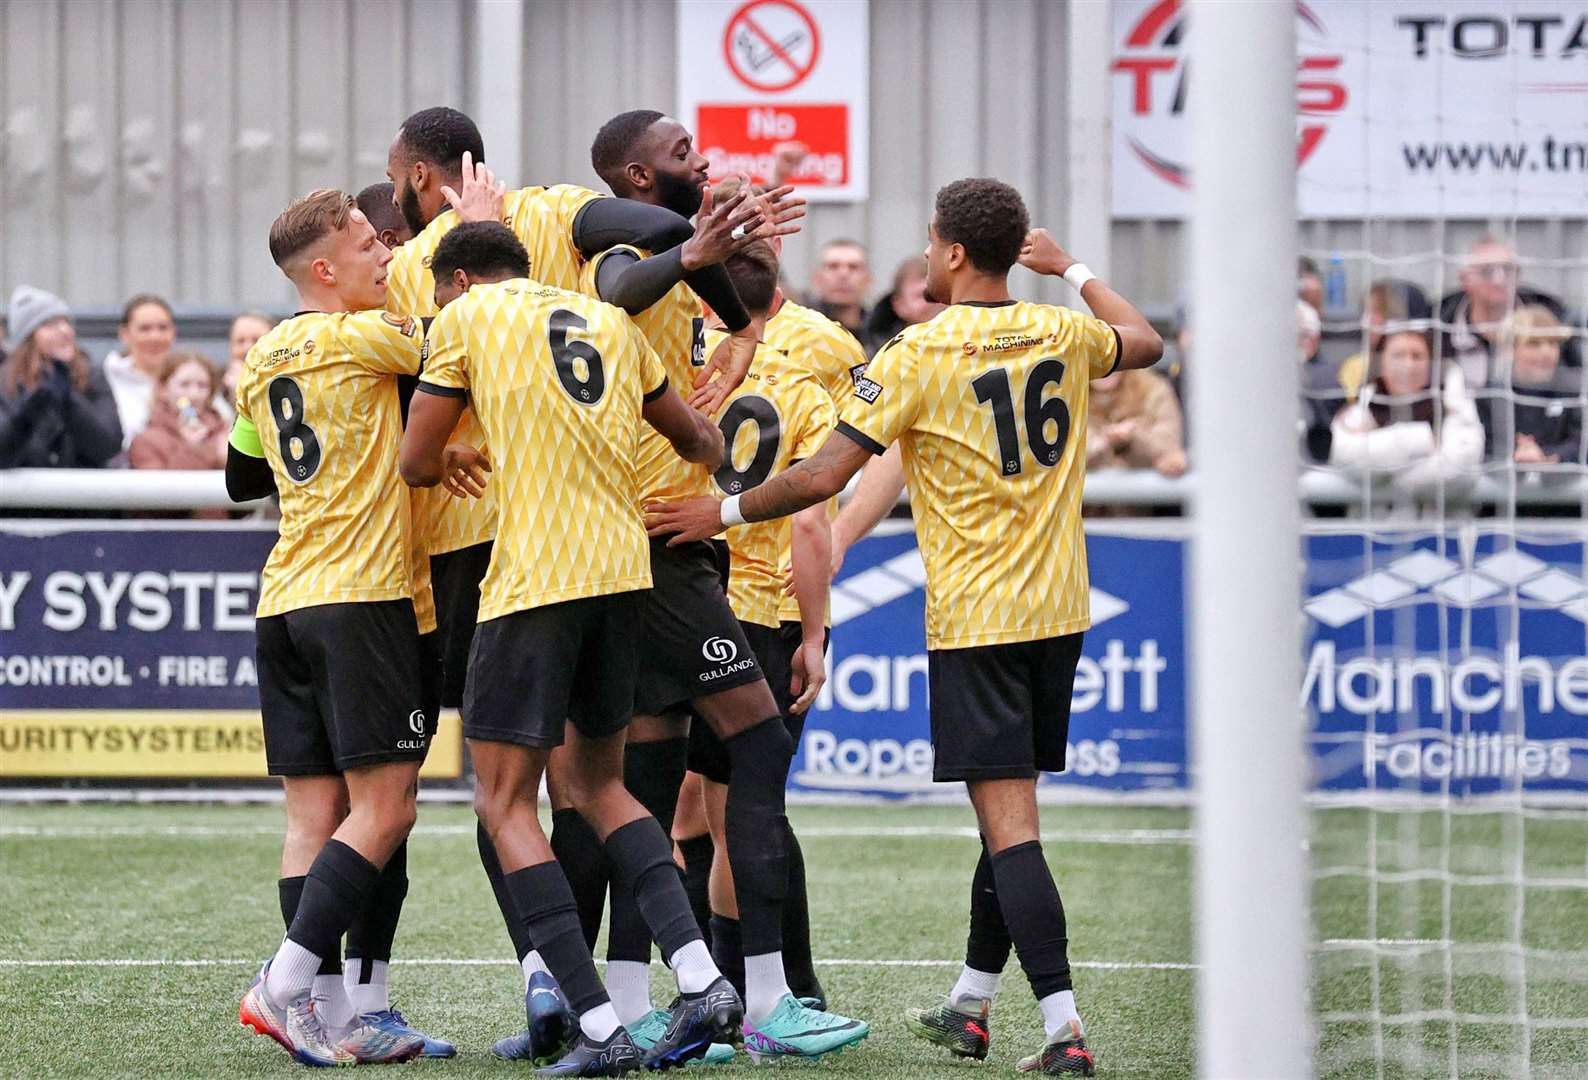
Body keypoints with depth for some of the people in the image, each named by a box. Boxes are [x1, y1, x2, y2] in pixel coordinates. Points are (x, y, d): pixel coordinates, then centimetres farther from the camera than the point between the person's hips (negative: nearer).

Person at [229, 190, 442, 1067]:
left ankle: (329, 1010, -1)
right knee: (382, 810, -7)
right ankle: (288, 986, -15)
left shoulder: (262, 361, 15)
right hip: (361, 598, -8)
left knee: (314, 813, 4)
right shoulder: (363, 337, -8)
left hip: (283, 602, 8)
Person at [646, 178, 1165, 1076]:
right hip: (1057, 609, 6)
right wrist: (1074, 269, 38)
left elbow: (824, 477, -14)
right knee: (1010, 809, 16)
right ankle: (971, 1006, 27)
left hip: (975, 616, -6)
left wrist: (724, 513, -1)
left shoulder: (917, 357, -12)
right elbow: (1146, 343, 28)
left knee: (1009, 823, -9)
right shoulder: (1063, 336, 5)